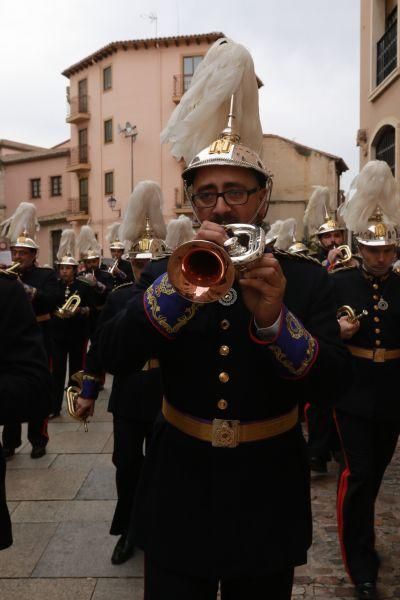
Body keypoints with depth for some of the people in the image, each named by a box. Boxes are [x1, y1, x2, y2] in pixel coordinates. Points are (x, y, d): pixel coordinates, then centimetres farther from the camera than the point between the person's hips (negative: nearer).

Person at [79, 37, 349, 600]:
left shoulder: (305, 278, -6)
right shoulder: (165, 273, -3)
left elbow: (334, 379, -14)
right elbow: (113, 355, -17)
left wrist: (274, 319, -32)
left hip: (268, 492, 0)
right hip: (179, 489, 0)